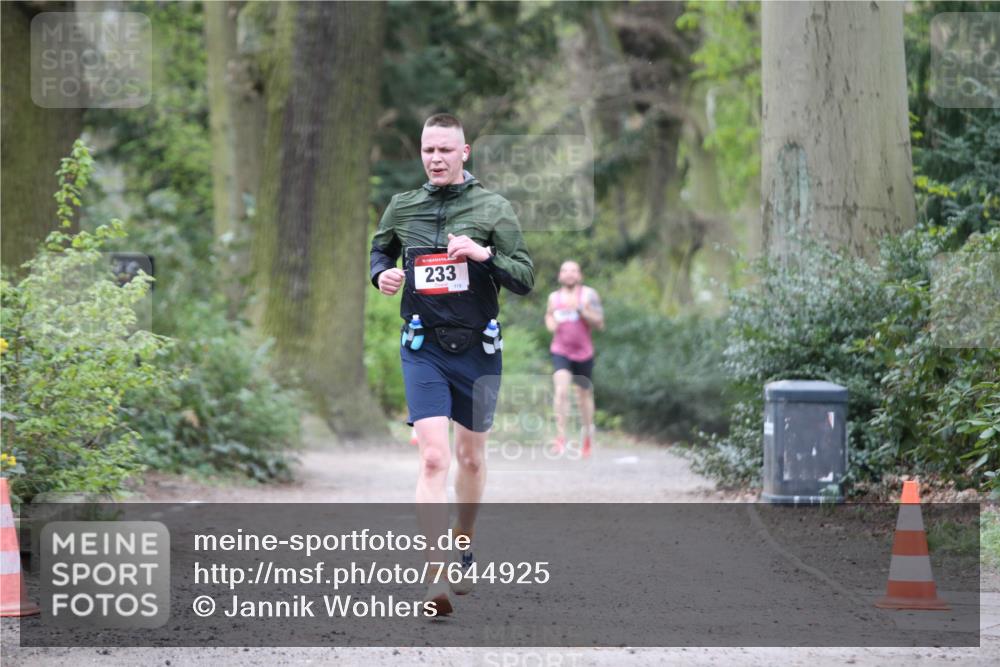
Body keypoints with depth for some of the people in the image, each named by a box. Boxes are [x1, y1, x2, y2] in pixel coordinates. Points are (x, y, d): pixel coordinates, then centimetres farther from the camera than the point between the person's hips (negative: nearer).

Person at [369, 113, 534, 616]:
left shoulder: (493, 209, -1)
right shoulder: (401, 208, 5)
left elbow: (525, 280, -4)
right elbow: (379, 250, 24)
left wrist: (485, 254, -20)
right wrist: (381, 274, 1)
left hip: (477, 349, 1)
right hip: (423, 350, -1)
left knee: (470, 457, 15)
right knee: (433, 458, -15)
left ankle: (462, 546, 40)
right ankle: (436, 579, -21)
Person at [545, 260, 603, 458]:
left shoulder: (588, 294, -3)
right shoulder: (554, 297, 6)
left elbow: (599, 323, -8)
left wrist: (580, 310, -21)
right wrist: (550, 322, 2)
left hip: (583, 352, 0)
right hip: (560, 351, 0)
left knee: (584, 395, 13)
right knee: (561, 390, -22)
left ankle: (587, 432, 37)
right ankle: (561, 436, -23)